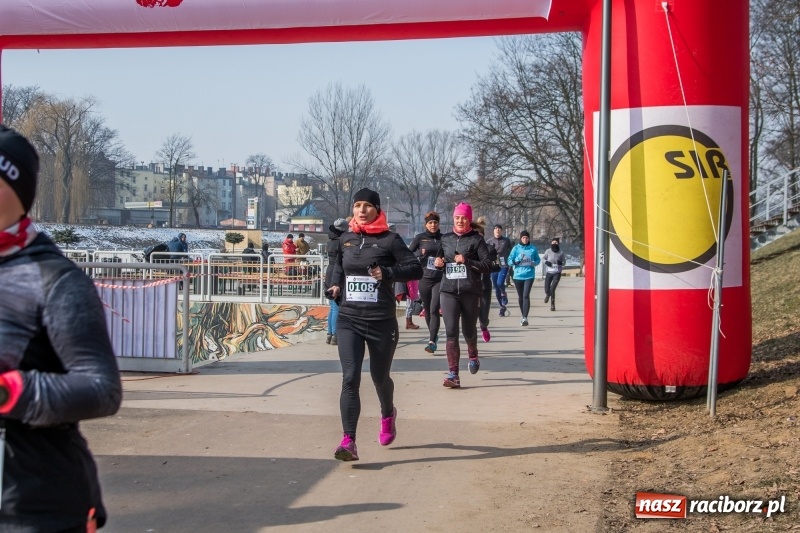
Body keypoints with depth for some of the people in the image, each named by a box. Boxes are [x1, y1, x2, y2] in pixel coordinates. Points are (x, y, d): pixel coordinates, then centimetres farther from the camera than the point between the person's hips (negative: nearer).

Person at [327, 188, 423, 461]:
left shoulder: (389, 240, -6)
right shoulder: (345, 239, 7)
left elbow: (416, 269, -8)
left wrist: (388, 272, -22)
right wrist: (336, 284, 8)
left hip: (382, 322, -2)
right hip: (348, 320, 2)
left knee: (380, 377, 14)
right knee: (350, 378, -11)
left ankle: (388, 415, 48)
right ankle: (348, 442, -14)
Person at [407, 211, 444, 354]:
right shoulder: (420, 238, 3)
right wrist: (420, 253, -13)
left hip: (440, 279, -2)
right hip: (424, 278, 2)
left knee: (434, 309, -12)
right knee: (427, 309, 13)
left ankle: (432, 341, -13)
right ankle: (433, 335, 35)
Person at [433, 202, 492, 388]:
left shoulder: (476, 239, 1)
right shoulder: (445, 239, 12)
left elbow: (487, 265, -4)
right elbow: (440, 259, 26)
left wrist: (467, 261, -16)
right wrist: (438, 262, 3)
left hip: (471, 291, -2)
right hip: (448, 291, 2)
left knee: (469, 331, 11)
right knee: (451, 332, -9)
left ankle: (473, 355, 44)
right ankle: (453, 374, -10)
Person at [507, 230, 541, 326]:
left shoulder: (533, 249, 3)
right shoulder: (516, 248, 3)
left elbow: (538, 259, 13)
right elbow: (510, 261, 1)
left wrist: (534, 263, -8)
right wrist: (518, 259, -15)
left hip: (529, 275, -2)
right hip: (518, 275, 2)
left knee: (526, 295, -15)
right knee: (521, 297, 11)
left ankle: (525, 317, -19)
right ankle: (523, 316, 25)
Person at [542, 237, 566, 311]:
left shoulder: (561, 253, -4)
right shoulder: (548, 251, -4)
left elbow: (563, 262, 8)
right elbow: (543, 258, 11)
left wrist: (561, 263, -16)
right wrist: (546, 262, -11)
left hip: (557, 273, -1)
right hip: (549, 272, 1)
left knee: (552, 289, -15)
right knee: (547, 290, 2)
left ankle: (552, 304, 1)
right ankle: (547, 295, 42)